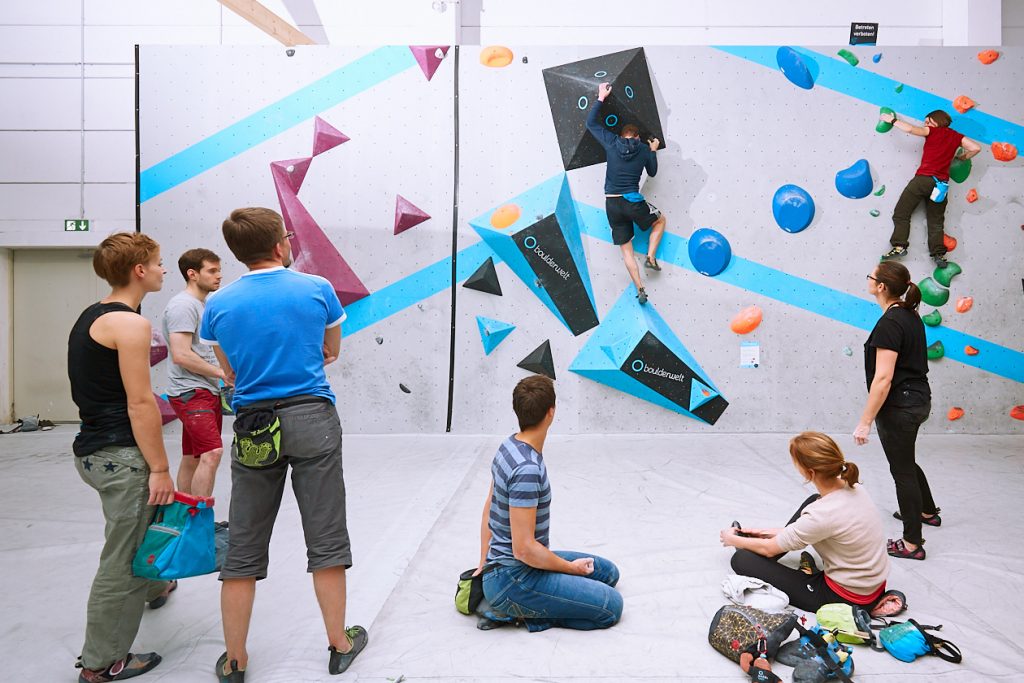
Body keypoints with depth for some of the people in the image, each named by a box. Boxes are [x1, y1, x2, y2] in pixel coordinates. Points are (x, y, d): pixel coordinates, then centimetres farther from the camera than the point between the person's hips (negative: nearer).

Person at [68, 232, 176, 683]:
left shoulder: (91, 317, 13)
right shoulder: (129, 323, -18)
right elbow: (140, 403, -21)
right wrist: (159, 468, -17)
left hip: (95, 448, 10)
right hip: (121, 455, -10)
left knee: (149, 519, 30)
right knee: (122, 560, 3)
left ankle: (155, 585, 55)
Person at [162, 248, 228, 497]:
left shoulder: (203, 305, 18)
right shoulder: (183, 305, -13)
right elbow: (181, 355, -21)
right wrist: (222, 373, -14)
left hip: (208, 392, 10)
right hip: (191, 392, -10)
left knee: (192, 459, 14)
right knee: (212, 453, -19)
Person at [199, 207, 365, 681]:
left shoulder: (217, 304, 4)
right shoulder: (318, 289, 0)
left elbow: (233, 373, 15)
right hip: (312, 419, -1)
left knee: (243, 550, 11)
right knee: (326, 539, 8)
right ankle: (340, 645, 21)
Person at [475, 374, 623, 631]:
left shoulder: (509, 446, 3)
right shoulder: (527, 469, -27)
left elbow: (488, 510, 12)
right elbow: (524, 548, -25)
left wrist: (485, 562, 17)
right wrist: (571, 567, -10)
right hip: (513, 580, -9)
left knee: (608, 572, 16)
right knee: (611, 606, -11)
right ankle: (517, 610, -4)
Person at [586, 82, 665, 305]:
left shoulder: (611, 143, 3)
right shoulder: (644, 150, 4)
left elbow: (591, 122, 12)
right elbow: (652, 172, 19)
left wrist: (601, 98, 19)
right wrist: (653, 151, 32)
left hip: (611, 204, 2)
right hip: (632, 201, -1)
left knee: (626, 249, 10)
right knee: (660, 220, 29)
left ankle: (640, 290, 6)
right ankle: (651, 257, 13)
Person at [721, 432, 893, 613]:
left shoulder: (821, 515, -32)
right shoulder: (853, 486, -10)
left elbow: (769, 549, -16)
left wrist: (733, 540, 3)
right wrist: (774, 532, 14)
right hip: (875, 581, 8)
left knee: (742, 559, -9)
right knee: (813, 501, 18)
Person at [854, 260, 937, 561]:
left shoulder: (889, 323, -23)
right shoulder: (910, 315, 6)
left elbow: (883, 379, -25)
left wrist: (865, 422, -21)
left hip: (899, 408, -9)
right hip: (918, 400, 9)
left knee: (902, 470, 4)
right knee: (905, 462, 28)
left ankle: (912, 544, 18)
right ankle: (927, 511, 49)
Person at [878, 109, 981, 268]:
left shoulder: (933, 131, 3)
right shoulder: (956, 136, 15)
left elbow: (910, 129, -10)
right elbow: (976, 147, 8)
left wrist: (892, 120, 2)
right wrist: (963, 157, 25)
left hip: (923, 178, -5)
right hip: (941, 183, 5)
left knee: (901, 213, -1)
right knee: (936, 221, 9)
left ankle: (899, 246, -16)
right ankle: (939, 253, -2)